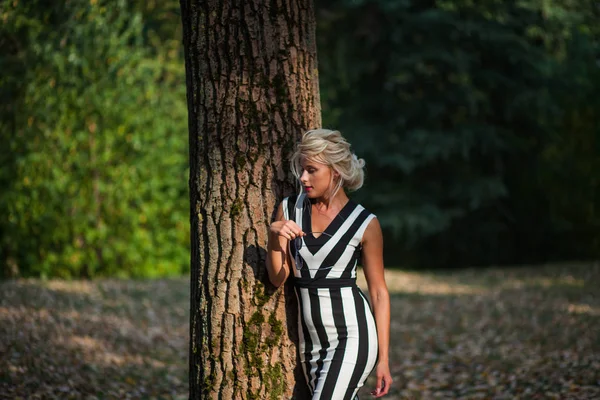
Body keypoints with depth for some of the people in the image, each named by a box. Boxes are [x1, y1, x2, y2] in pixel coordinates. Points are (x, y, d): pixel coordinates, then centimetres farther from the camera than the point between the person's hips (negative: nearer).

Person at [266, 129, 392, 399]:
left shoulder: (364, 224, -8)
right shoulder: (290, 209, 3)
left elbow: (379, 292, -3)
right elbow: (278, 278, 2)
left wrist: (383, 357, -6)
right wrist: (275, 236, -17)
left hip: (351, 336, -5)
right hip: (310, 337, 5)